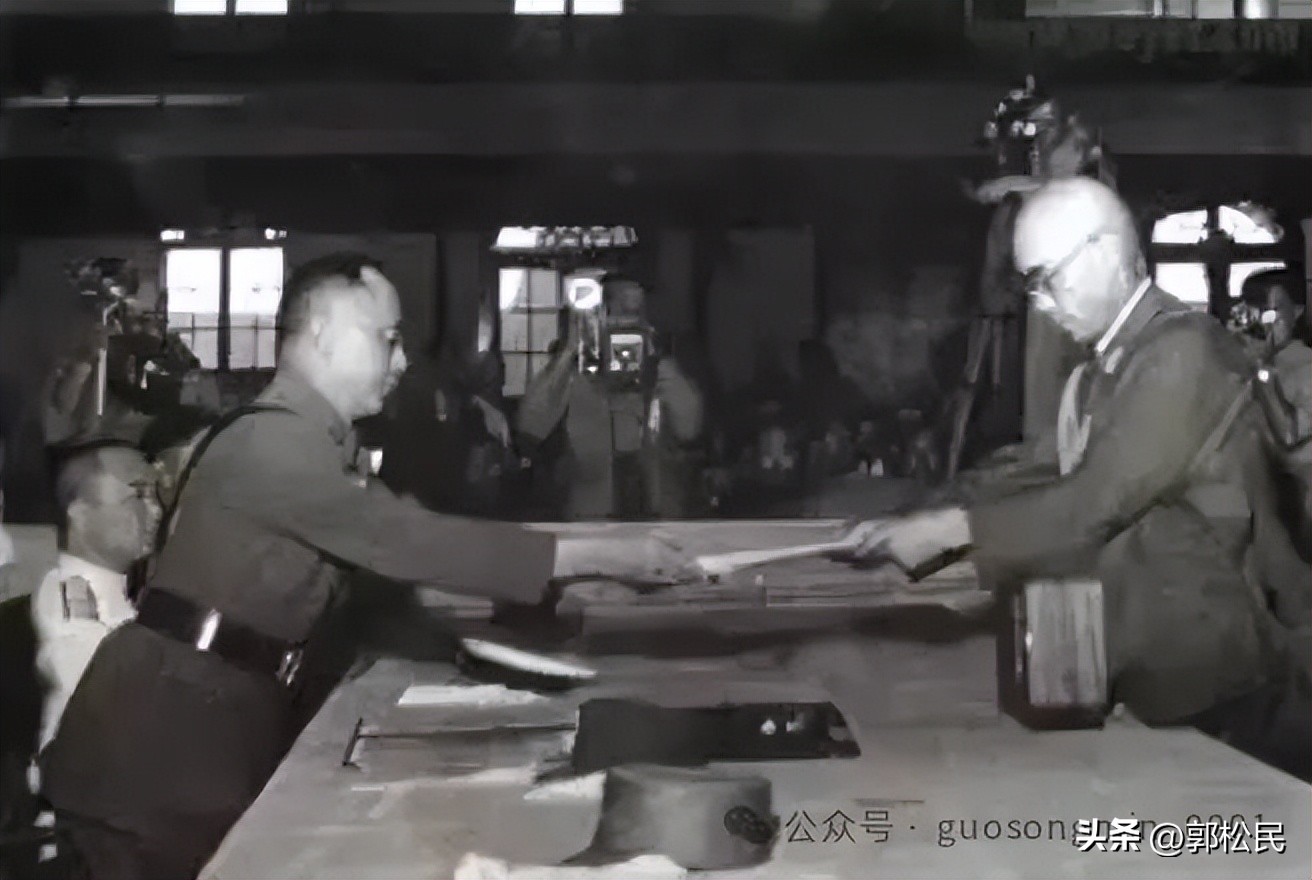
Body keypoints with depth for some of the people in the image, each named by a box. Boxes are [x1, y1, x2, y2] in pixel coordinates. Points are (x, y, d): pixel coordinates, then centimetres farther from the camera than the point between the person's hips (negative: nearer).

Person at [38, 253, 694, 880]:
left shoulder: (310, 444, 13)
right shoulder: (271, 441, -20)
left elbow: (395, 550, 12)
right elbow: (409, 542, -27)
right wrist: (597, 557, -25)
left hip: (218, 731, 9)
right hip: (159, 742, -9)